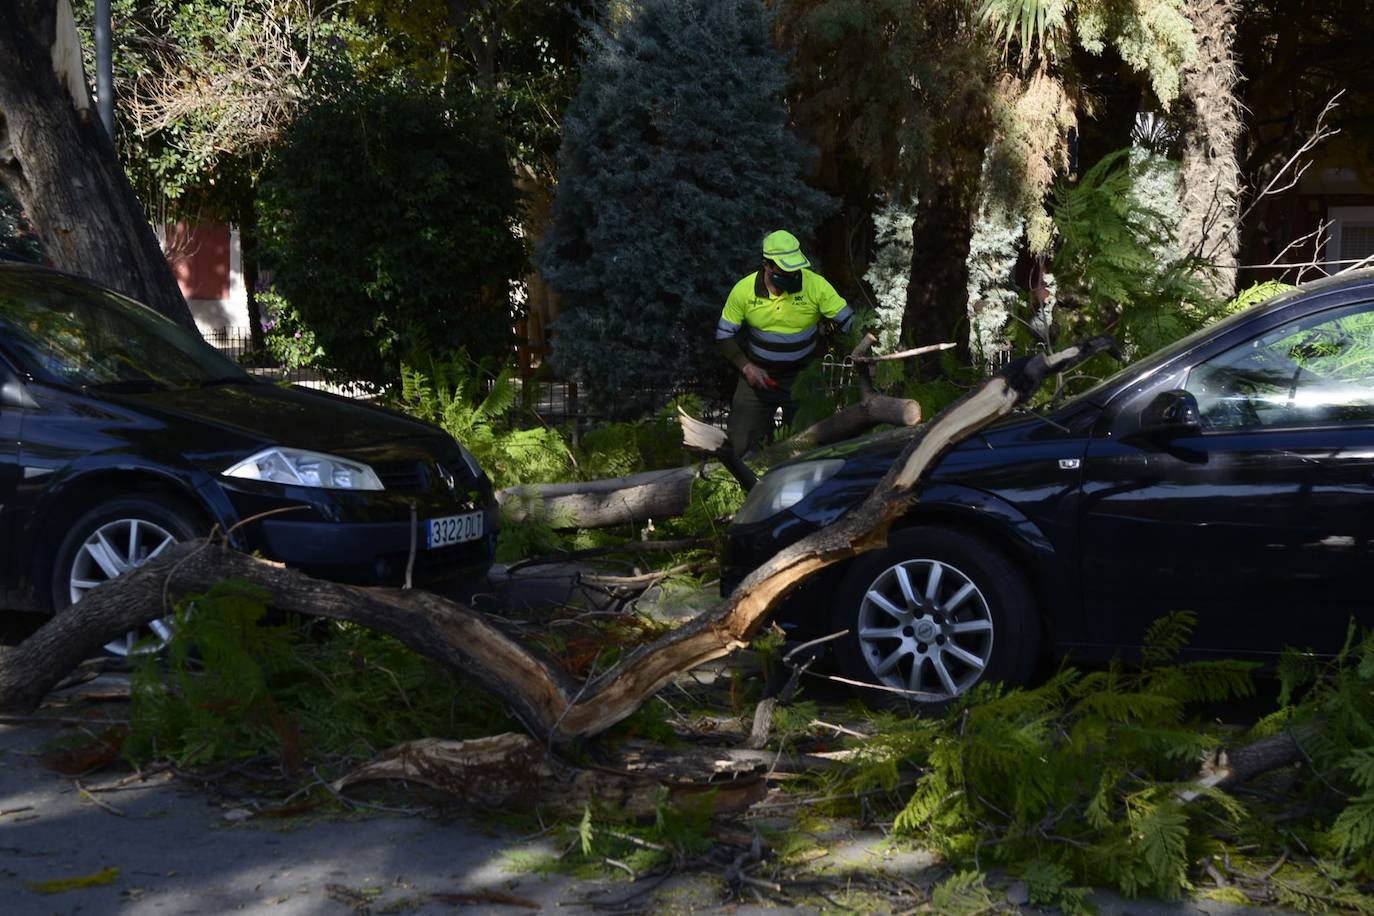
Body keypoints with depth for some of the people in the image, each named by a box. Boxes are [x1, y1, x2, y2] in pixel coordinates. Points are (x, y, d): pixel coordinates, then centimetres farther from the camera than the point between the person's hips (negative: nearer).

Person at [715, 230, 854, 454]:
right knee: (739, 446, -1)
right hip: (758, 374, 1)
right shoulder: (744, 291, -11)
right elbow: (724, 336, -1)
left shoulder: (815, 285, -15)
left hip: (803, 377, -1)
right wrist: (746, 367, -13)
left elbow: (849, 321, -11)